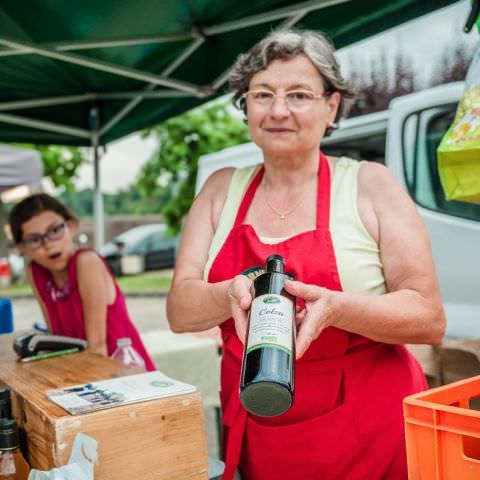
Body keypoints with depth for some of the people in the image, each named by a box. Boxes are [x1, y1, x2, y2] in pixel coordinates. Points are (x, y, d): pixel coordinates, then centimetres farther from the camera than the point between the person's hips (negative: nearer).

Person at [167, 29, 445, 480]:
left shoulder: (370, 184, -7)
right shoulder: (221, 189, 2)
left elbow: (429, 317, -10)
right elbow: (180, 310, -3)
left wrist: (335, 308, -27)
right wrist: (233, 295, -24)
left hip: (370, 433, -2)